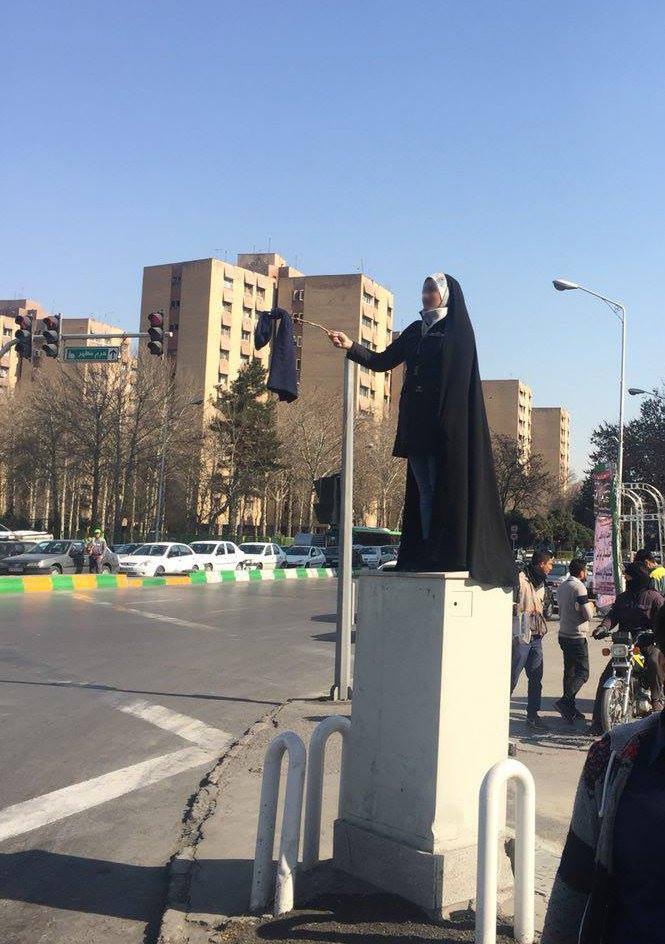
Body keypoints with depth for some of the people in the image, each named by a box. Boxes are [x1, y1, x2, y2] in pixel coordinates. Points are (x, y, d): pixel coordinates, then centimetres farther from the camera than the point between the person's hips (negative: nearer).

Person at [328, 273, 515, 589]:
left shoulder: (458, 331, 0)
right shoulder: (415, 331, 19)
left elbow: (459, 380, -10)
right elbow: (382, 361, 15)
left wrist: (446, 421, -20)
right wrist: (351, 347, 0)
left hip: (444, 422, -6)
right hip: (416, 425, 6)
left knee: (446, 487, -7)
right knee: (424, 490, 4)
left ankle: (449, 555, -6)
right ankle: (426, 555, 5)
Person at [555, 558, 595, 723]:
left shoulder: (562, 586, 12)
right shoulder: (579, 587, -15)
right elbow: (588, 615, -17)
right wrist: (590, 606, 4)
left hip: (563, 634, 9)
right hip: (577, 636, -9)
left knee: (569, 672, 12)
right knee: (582, 673, -6)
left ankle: (570, 710, 15)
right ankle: (565, 702, -18)